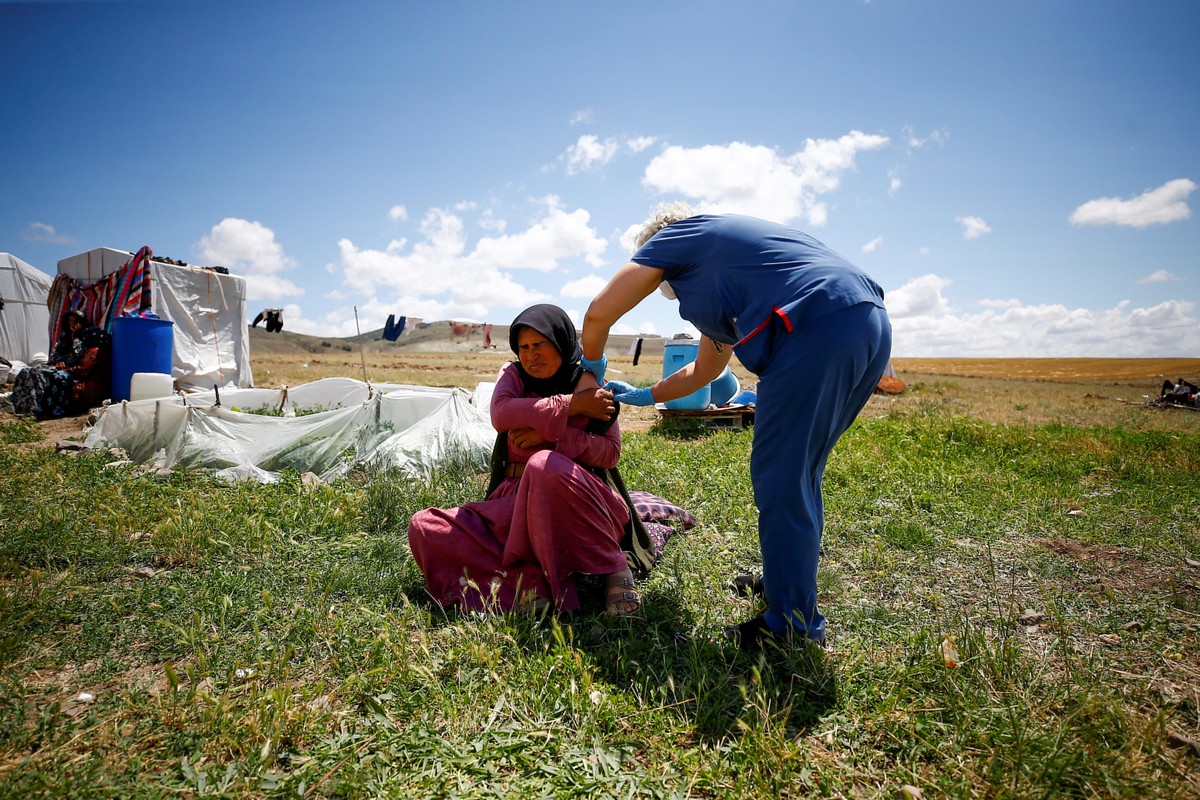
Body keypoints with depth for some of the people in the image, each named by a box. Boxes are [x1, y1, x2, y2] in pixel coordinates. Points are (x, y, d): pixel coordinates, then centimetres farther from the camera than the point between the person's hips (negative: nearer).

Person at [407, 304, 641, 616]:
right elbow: (500, 415, -12)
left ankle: (614, 567, -22)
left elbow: (611, 452, -4)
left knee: (544, 465, -40)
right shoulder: (513, 374, 11)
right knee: (423, 528, -14)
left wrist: (552, 435, -17)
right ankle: (531, 579, -27)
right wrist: (571, 405, -17)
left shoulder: (590, 384, 3)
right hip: (513, 499, 5)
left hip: (576, 505, -4)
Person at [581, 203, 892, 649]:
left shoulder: (675, 236, 13)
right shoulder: (722, 260, 36)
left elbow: (599, 314, 12)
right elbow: (706, 368, 39)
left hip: (818, 330, -10)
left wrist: (593, 364, 31)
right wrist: (644, 396, 45)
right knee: (799, 471, 20)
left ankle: (794, 624, 8)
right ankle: (786, 579, 35)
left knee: (779, 478, -2)